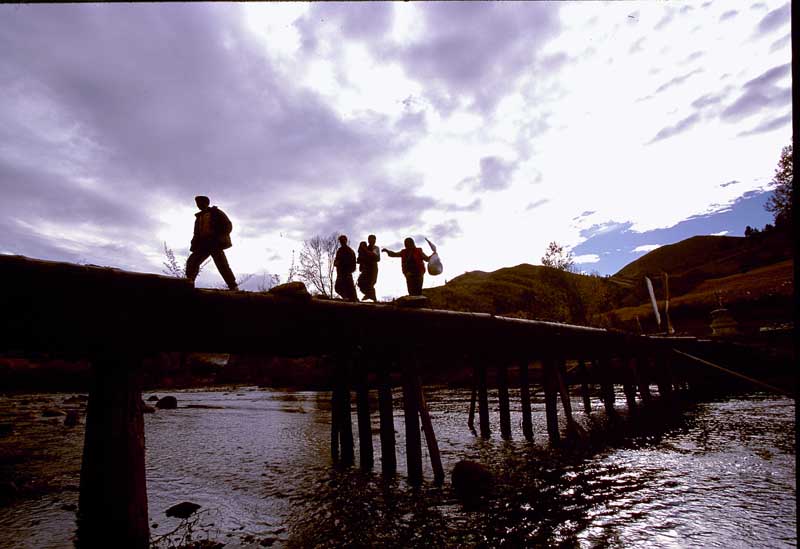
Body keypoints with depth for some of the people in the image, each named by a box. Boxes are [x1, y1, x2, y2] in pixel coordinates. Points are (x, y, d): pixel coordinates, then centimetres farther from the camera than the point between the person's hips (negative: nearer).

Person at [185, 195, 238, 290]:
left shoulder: (216, 212, 9)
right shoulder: (199, 217, 24)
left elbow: (228, 225, -1)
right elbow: (196, 233, 24)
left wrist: (221, 237, -15)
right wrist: (194, 245, 7)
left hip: (215, 243, -6)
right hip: (203, 244, 6)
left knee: (221, 264, -16)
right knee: (192, 262, -8)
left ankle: (233, 287, -18)